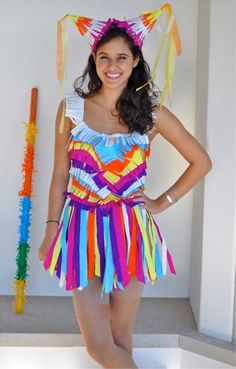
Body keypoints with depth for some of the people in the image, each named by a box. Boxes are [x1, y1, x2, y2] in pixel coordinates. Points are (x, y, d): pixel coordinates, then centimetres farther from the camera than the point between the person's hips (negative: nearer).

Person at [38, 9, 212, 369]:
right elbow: (60, 174, 4)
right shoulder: (71, 108, 1)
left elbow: (201, 161, 7)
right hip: (83, 229, 0)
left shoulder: (152, 114, 0)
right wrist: (51, 230, 1)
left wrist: (163, 202, 3)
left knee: (121, 336, 9)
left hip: (130, 231, 0)